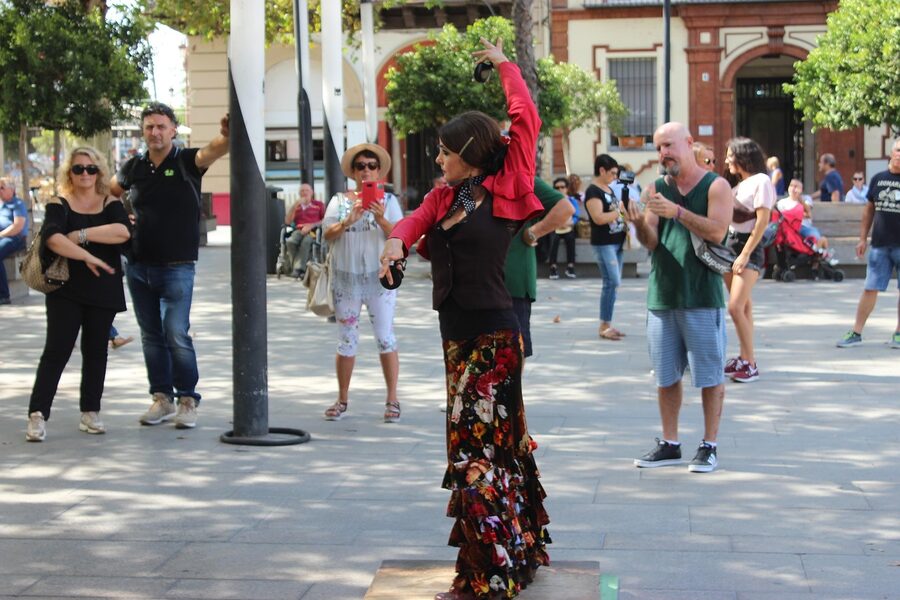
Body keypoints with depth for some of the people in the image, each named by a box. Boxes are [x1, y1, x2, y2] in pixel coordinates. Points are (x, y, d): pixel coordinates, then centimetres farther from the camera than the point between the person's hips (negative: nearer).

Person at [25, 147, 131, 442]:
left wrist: (81, 235, -16)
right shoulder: (59, 206, 2)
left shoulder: (111, 205, 7)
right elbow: (52, 238, -18)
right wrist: (88, 257, -25)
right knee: (56, 351, -8)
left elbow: (122, 232, -15)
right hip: (66, 290, -2)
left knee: (95, 351, 8)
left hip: (104, 292, 2)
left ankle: (90, 414, 16)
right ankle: (37, 415, -10)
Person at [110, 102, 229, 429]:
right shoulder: (134, 167, 6)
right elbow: (109, 191, 26)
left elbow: (212, 151, -29)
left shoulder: (187, 161, -6)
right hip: (138, 266, 5)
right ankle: (162, 398, 19)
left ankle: (187, 400, 4)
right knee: (151, 336, 10)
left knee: (177, 335, -8)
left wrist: (226, 137, -50)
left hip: (177, 267, -4)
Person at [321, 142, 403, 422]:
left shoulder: (388, 200, 4)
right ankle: (342, 400, 17)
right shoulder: (340, 200, 6)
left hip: (380, 276, -1)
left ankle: (392, 400, 4)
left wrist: (382, 220, -22)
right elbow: (328, 234, -5)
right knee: (346, 339, 8)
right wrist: (349, 220, -21)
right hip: (346, 277, 1)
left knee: (385, 336, -3)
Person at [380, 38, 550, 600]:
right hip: (459, 333, 8)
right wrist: (397, 240, -24)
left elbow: (526, 118, -9)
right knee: (500, 442, 16)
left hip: (492, 333, -8)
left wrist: (504, 64, 3)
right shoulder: (445, 196, 12)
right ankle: (519, 552, 29)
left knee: (477, 451, -6)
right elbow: (416, 220, -2)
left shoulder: (506, 190, -7)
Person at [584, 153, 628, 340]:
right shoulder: (593, 191, -11)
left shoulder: (609, 189, 17)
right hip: (603, 244, -9)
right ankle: (604, 326, -8)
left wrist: (625, 208, 9)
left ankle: (607, 325, 15)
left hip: (616, 243, 9)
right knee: (612, 282, -13)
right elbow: (599, 218, -22)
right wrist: (620, 212, -16)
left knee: (613, 283, 9)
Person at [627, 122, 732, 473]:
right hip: (662, 296, 5)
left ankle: (709, 446, 10)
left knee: (709, 375, 1)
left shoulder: (715, 186, -1)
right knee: (666, 377, 11)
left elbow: (716, 231, -15)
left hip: (703, 296, -5)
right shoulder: (657, 190, 11)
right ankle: (669, 445, 21)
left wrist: (677, 211, -22)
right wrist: (639, 223, -17)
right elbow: (651, 242, 4)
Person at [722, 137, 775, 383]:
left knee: (736, 307, -15)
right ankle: (744, 358, 12)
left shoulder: (761, 181, -10)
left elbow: (762, 221, -14)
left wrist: (745, 255, -17)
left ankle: (750, 364, -9)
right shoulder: (740, 183, 16)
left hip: (750, 248, -8)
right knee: (744, 307, 9)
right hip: (730, 245, 8)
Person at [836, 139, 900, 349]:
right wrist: (863, 238, 11)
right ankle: (856, 333, 7)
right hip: (879, 244, 2)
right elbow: (869, 209, 14)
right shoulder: (878, 179, 7)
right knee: (870, 289, 3)